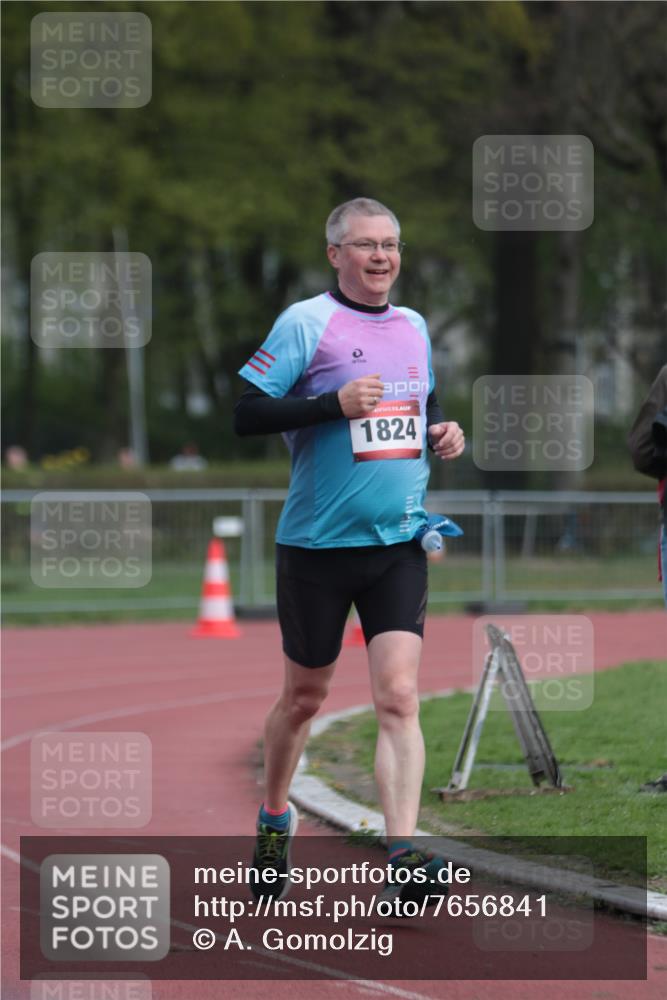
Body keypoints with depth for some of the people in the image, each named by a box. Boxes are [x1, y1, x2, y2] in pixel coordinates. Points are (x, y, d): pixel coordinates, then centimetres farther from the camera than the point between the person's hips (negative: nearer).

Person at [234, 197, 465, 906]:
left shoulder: (413, 327, 11)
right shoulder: (305, 323, -7)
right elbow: (247, 414, -12)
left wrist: (441, 433, 6)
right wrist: (334, 403, -22)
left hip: (399, 542, 3)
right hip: (317, 543, -3)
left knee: (398, 698, -11)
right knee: (305, 696, 12)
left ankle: (402, 859, -18)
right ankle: (274, 821, 37)